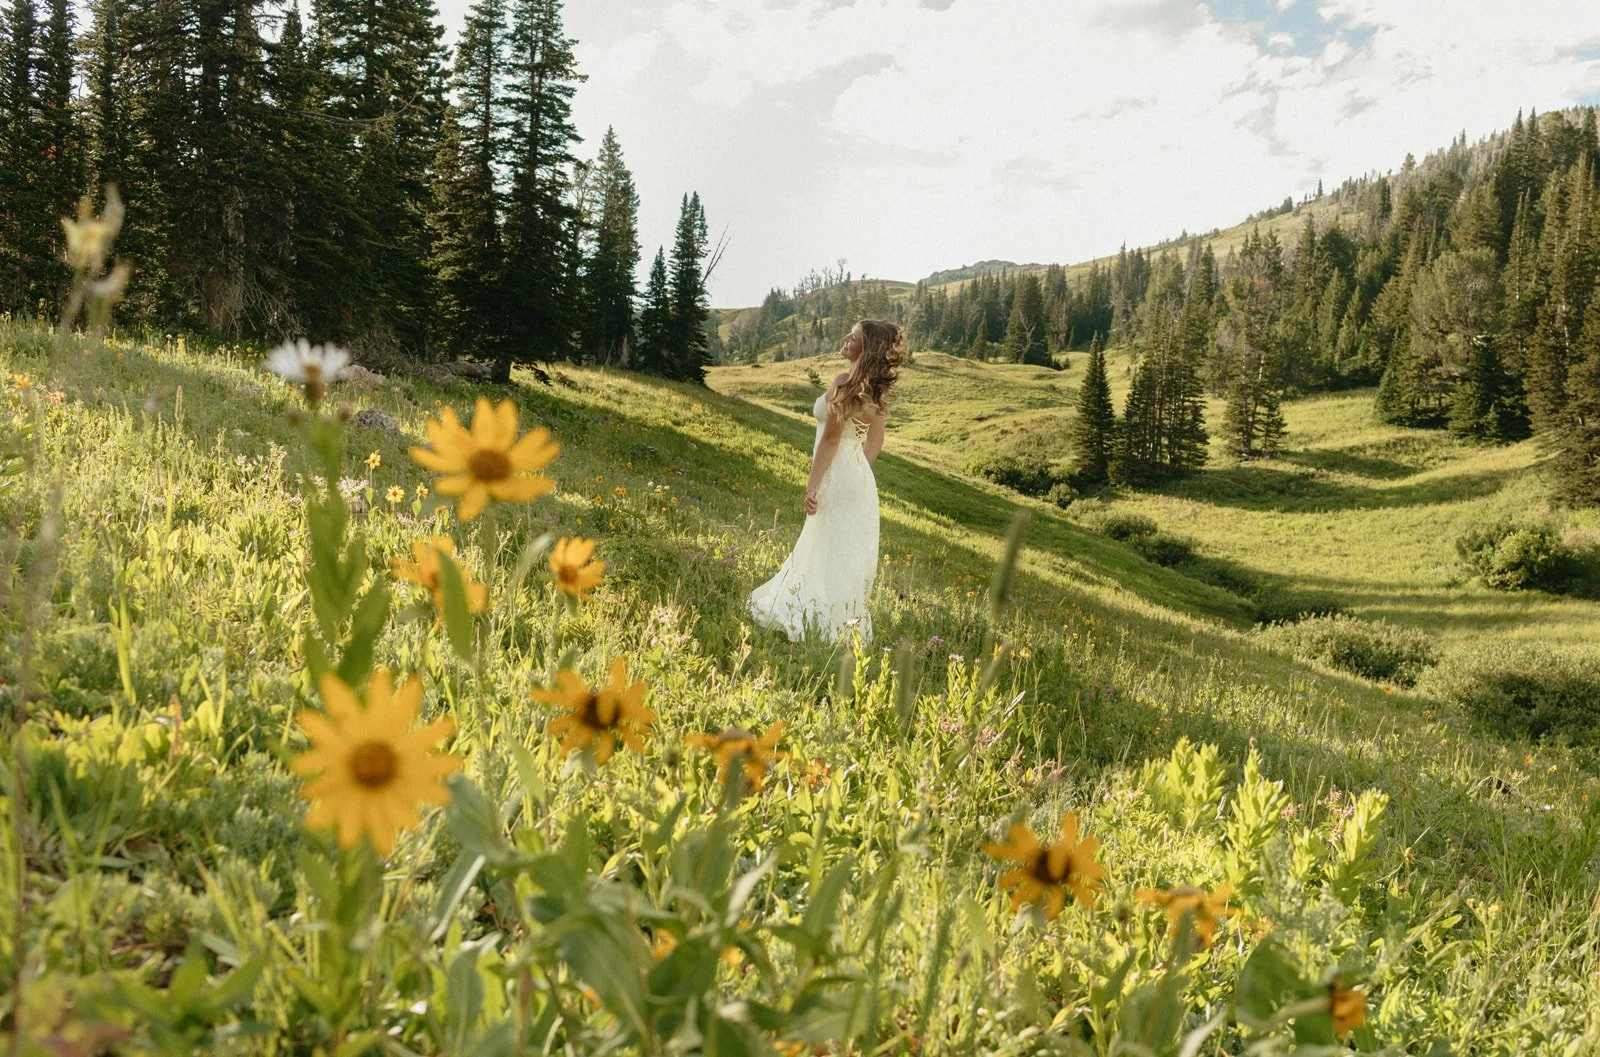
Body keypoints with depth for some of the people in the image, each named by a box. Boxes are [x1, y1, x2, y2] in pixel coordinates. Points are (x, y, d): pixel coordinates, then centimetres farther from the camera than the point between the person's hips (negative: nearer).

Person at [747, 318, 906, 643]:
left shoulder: (845, 383, -19)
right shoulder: (877, 390, 5)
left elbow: (831, 439, -19)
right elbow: (875, 444, 11)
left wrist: (812, 484, -15)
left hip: (838, 478, -8)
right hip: (861, 478, 8)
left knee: (831, 553, 2)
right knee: (851, 554, 17)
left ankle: (831, 625, 10)